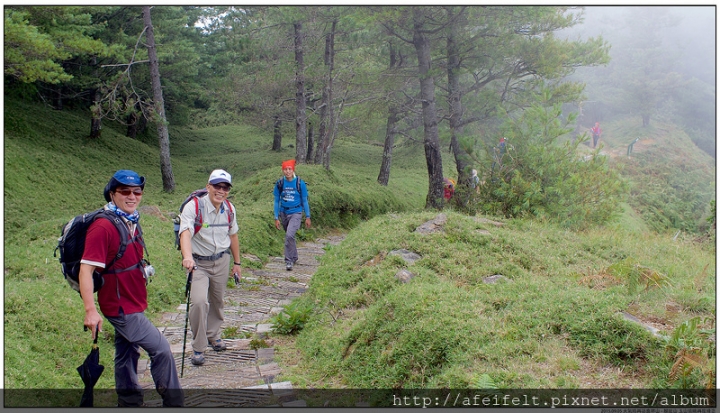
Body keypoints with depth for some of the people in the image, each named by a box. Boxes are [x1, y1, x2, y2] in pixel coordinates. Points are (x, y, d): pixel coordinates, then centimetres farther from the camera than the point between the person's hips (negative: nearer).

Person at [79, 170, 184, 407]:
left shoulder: (131, 222, 6)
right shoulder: (103, 227, -21)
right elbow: (86, 270, -24)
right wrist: (90, 310, -28)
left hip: (133, 304, 9)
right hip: (121, 307, -9)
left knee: (127, 354, 18)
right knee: (161, 349, -6)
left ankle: (130, 403, 32)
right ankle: (174, 403, 8)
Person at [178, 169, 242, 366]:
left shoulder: (230, 209, -1)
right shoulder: (194, 206, -19)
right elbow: (185, 233, -35)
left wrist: (237, 262, 15)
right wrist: (187, 257, -52)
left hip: (222, 261, 5)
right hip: (198, 262, -5)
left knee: (217, 301, 16)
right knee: (199, 302, -19)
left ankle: (213, 335, 41)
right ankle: (198, 348, -2)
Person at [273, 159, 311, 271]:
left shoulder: (300, 183, -8)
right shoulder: (280, 184, -3)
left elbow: (304, 201, 0)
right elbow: (276, 202, 4)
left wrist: (307, 217, 2)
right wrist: (276, 218, 1)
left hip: (296, 213, -4)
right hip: (284, 213, 4)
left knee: (289, 235, -22)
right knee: (289, 236, 16)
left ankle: (289, 261, -11)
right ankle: (294, 257, 37)